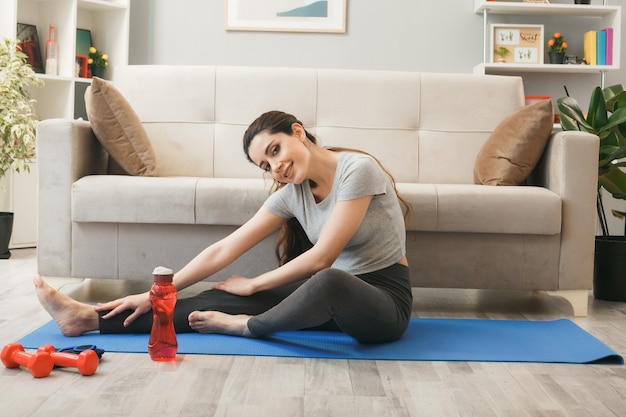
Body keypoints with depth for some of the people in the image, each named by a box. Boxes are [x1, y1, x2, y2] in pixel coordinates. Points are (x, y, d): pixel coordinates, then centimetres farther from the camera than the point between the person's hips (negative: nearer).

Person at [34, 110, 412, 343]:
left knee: (329, 281, -40)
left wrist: (252, 285, -10)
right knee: (221, 299, -7)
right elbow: (224, 250, 0)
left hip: (386, 300, -6)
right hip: (333, 298, 6)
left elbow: (321, 258, -20)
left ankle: (249, 326, -10)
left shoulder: (357, 169, -18)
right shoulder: (292, 194, 2)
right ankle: (94, 318, -3)